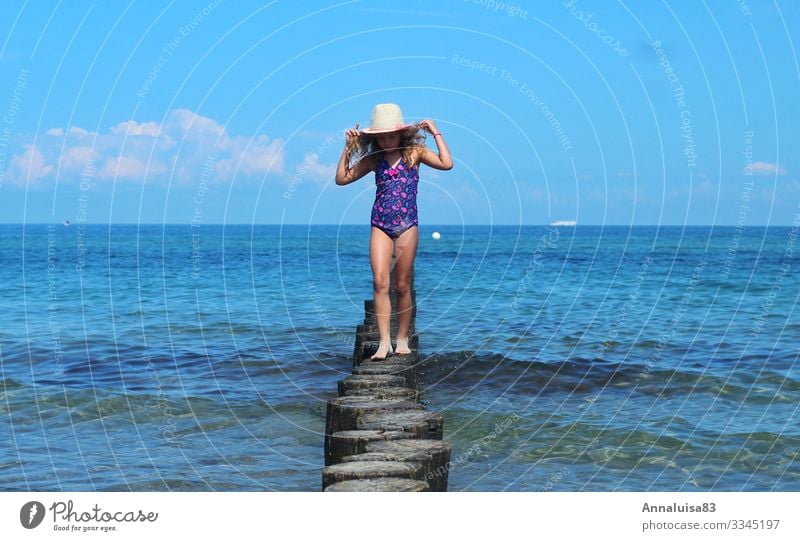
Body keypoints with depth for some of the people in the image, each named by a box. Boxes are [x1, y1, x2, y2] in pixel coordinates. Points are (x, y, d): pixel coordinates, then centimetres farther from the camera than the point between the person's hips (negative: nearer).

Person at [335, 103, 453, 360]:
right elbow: (342, 178, 6)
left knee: (402, 285, 4)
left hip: (407, 225, -1)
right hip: (380, 226, 1)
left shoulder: (414, 153, 1)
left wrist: (436, 133, -8)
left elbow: (446, 164, -11)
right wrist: (348, 147, 2)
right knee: (380, 282, -11)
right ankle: (384, 342, -12)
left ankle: (402, 339, 17)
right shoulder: (373, 159, 6)